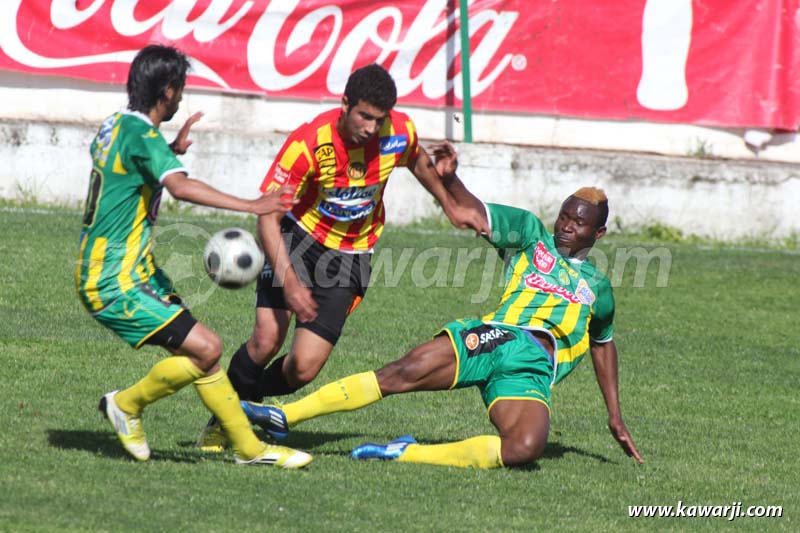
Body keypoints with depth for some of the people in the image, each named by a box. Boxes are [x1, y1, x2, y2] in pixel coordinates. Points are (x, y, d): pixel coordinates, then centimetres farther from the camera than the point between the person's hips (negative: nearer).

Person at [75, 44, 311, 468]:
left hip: (135, 272, 10)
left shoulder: (115, 127, 11)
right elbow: (180, 187, -37)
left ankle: (249, 447, 12)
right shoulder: (142, 135, -19)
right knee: (205, 348, -15)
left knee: (200, 350, 8)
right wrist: (252, 207, -39)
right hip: (114, 285, -10)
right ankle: (127, 404, 4)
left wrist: (172, 150, 28)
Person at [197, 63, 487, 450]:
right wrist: (289, 282, -31)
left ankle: (251, 403, 21)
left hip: (350, 255, 2)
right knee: (267, 339, -19)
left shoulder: (400, 132, -15)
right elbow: (268, 216, -23)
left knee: (304, 368, -10)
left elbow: (419, 162, 13)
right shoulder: (308, 143, -26)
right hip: (299, 236, -2)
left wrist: (450, 207, 17)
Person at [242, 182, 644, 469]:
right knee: (405, 372, -26)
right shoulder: (532, 234, 19)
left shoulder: (597, 288, 26)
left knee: (525, 448, -32)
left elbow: (603, 344, 38)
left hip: (531, 371, 1)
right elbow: (471, 209, 9)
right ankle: (283, 417, -24)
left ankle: (407, 454, -25)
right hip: (492, 337, 0)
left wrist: (615, 417, 34)